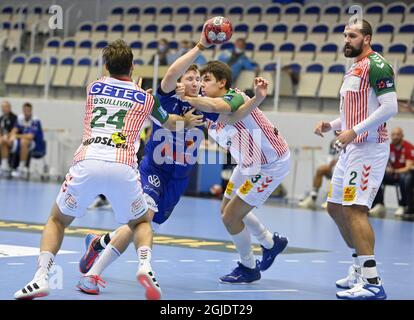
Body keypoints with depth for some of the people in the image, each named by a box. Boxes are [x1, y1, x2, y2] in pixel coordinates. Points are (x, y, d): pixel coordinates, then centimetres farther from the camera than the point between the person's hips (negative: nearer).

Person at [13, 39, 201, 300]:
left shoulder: (94, 88, 21)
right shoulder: (145, 98, 19)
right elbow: (172, 124, 39)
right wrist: (190, 120, 60)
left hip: (87, 163, 0)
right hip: (123, 168, 0)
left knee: (57, 220, 22)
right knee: (141, 222, 26)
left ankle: (41, 278, -1)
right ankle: (146, 267, -4)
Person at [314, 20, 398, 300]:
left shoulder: (376, 65, -11)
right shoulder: (354, 69, 19)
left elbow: (390, 107, -20)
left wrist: (354, 131, -22)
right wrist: (331, 125, 11)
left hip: (368, 147, -10)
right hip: (351, 148, 10)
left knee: (355, 209, -16)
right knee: (335, 207, 15)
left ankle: (372, 283, -17)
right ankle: (360, 268, 27)